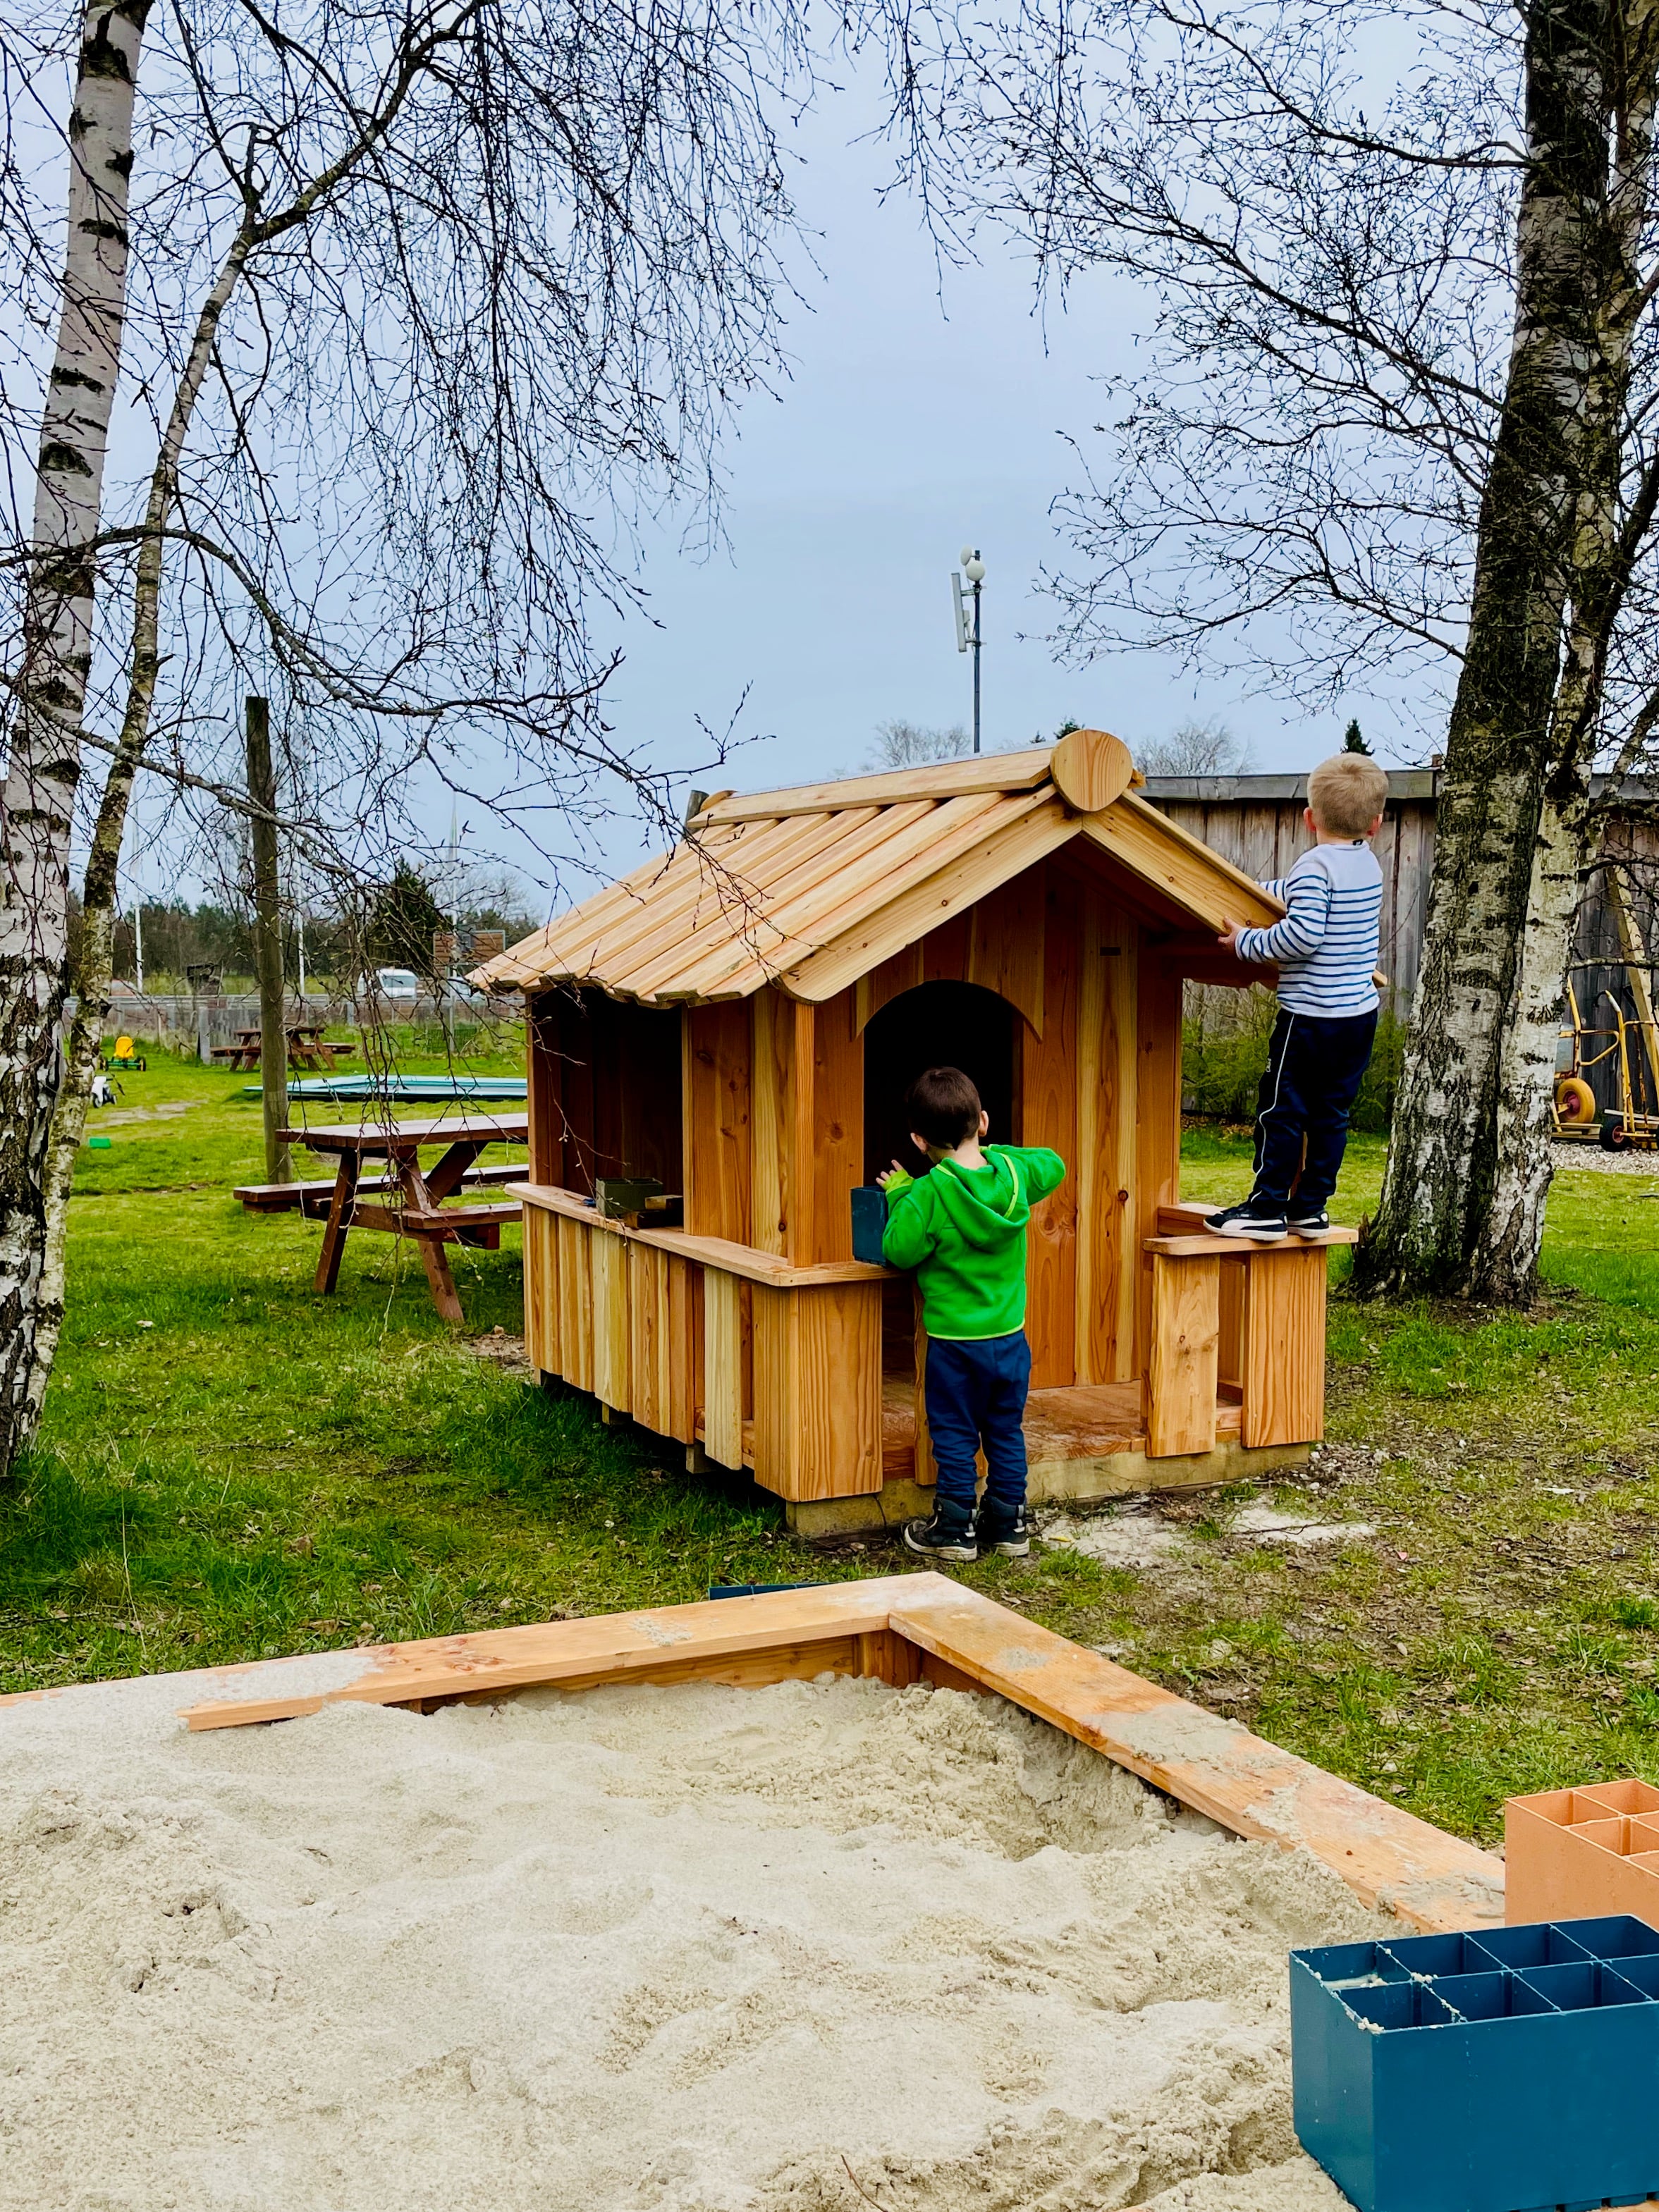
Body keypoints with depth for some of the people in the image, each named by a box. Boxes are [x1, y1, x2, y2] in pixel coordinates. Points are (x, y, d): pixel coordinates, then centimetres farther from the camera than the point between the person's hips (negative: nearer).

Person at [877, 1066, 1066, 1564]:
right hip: (1010, 1336, 4)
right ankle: (1008, 1524, 24)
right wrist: (998, 1151, 17)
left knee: (955, 1436, 9)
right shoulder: (1014, 1172, -5)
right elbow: (1053, 1165, 16)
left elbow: (898, 1251, -14)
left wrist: (898, 1197, -2)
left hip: (955, 1341, -4)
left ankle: (955, 1531, 17)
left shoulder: (927, 1194, -20)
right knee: (1006, 1433, 16)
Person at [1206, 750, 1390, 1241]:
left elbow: (1304, 934, -27)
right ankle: (1311, 1206, 16)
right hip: (1360, 1015, 8)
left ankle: (1268, 1208, 4)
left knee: (1282, 1111, 0)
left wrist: (1246, 944, -16)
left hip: (1311, 1017, -8)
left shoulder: (1315, 867, -15)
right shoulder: (1369, 865, 11)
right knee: (1331, 1114, 12)